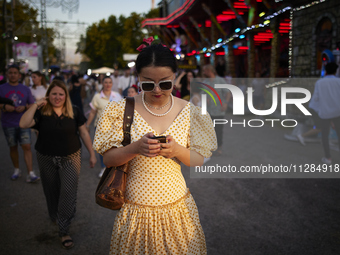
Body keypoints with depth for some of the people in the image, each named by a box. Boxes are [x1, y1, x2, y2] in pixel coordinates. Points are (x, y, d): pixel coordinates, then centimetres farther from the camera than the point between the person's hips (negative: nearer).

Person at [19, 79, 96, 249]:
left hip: (70, 158, -1)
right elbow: (23, 124, -20)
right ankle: (54, 217, 45)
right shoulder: (41, 112, -5)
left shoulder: (74, 112, -2)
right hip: (47, 159, 1)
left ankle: (64, 231, 6)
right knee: (52, 191, 17)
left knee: (69, 193, -6)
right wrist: (35, 105, -19)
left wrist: (92, 153, 3)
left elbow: (84, 133, 3)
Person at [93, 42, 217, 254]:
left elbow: (201, 161, -1)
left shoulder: (190, 112, -4)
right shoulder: (122, 110, -6)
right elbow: (108, 159, -6)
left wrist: (178, 151, -22)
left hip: (177, 207, 1)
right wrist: (135, 148, -25)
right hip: (135, 208, -1)